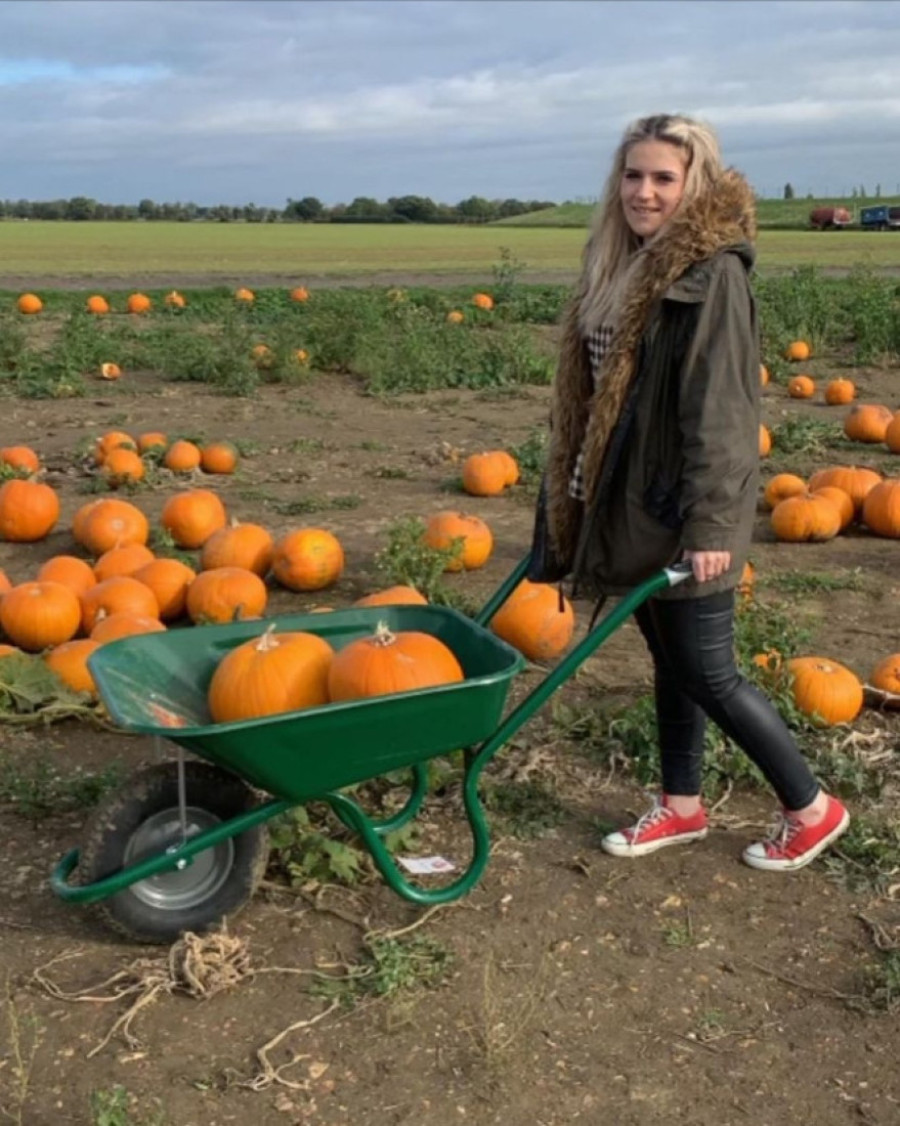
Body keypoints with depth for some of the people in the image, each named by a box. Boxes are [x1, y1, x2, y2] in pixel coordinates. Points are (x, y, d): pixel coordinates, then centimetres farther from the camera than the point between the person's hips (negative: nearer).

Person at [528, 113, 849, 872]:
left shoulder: (713, 273, -15)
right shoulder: (622, 268, 11)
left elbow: (720, 410, -20)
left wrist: (709, 523, -23)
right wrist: (572, 496, 18)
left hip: (683, 510, -8)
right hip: (634, 504, 8)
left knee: (708, 674, 1)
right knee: (670, 662, 17)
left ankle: (812, 810, 20)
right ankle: (682, 807, 33)